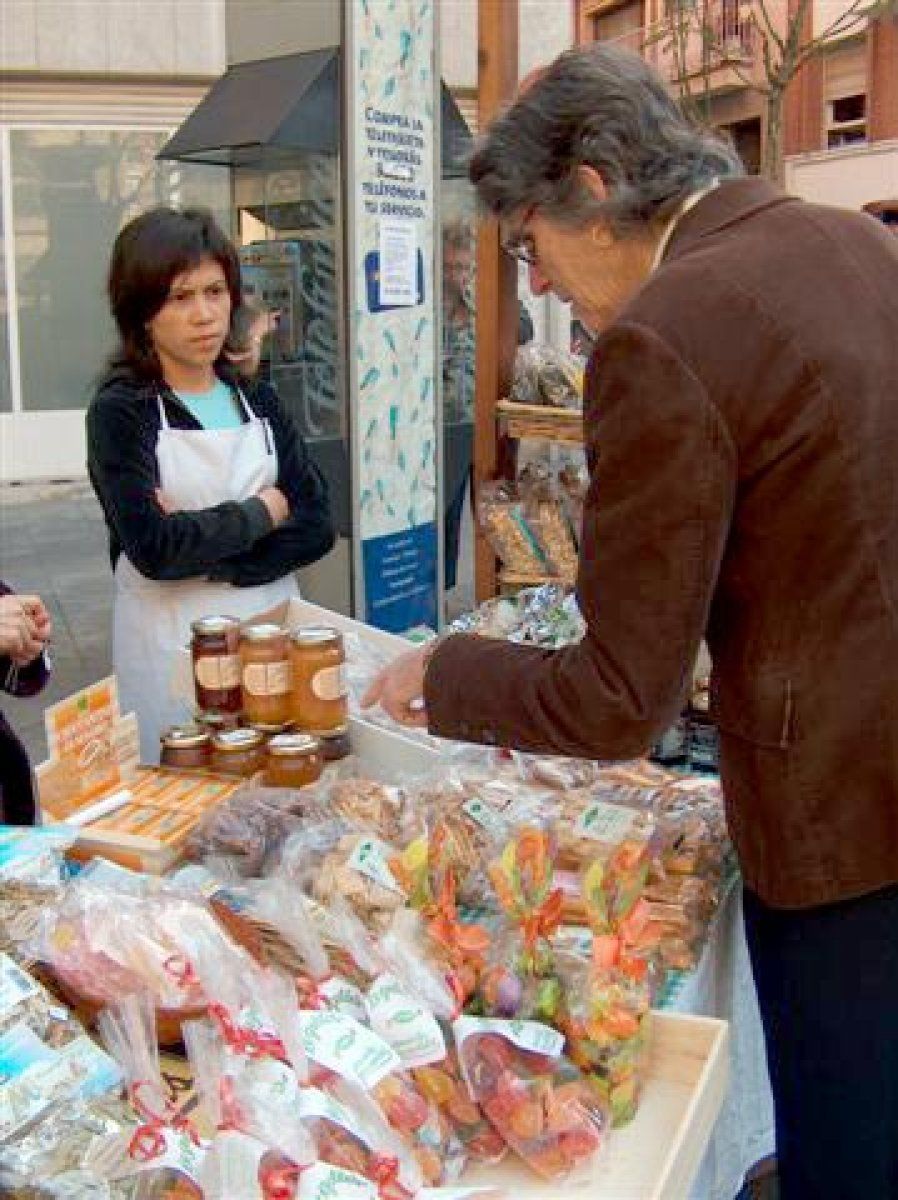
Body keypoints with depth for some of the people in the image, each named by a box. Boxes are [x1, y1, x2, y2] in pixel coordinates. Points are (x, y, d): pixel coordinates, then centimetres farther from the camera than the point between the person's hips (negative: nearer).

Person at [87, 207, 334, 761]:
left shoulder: (257, 400, 6)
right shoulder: (120, 412, -8)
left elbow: (317, 526, -2)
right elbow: (154, 549, -20)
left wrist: (202, 550, -14)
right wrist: (263, 511, -9)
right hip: (172, 642, -4)